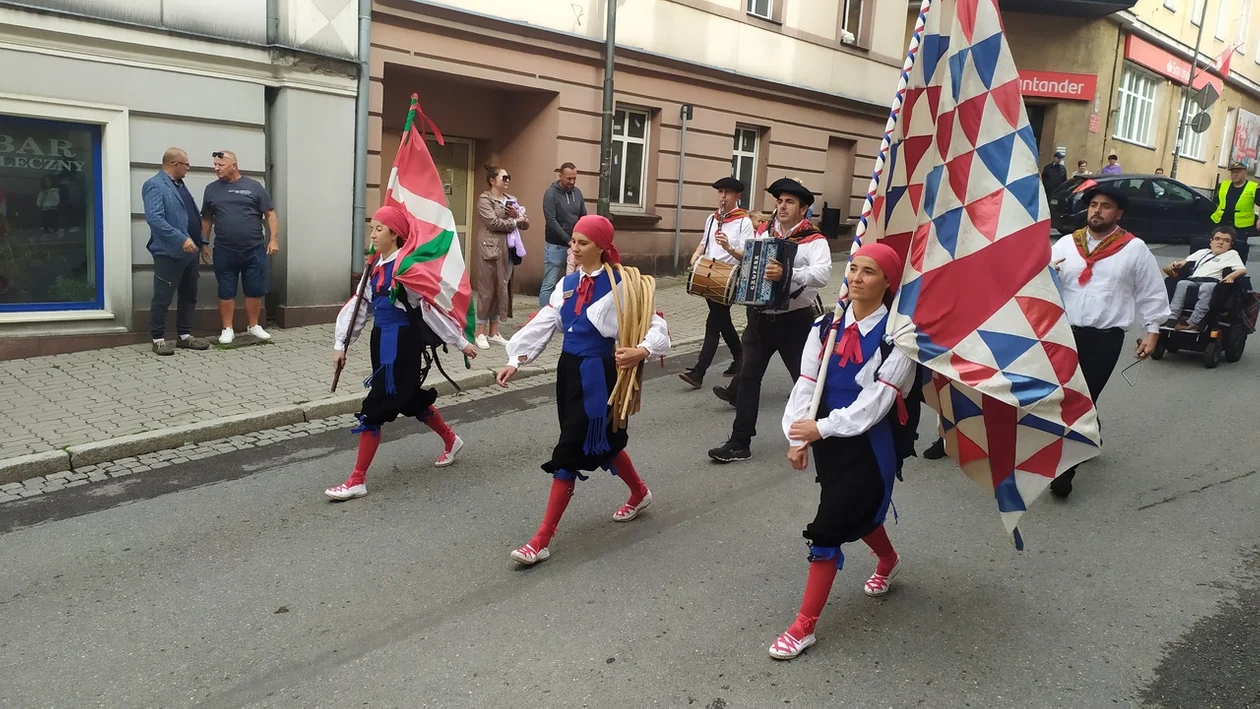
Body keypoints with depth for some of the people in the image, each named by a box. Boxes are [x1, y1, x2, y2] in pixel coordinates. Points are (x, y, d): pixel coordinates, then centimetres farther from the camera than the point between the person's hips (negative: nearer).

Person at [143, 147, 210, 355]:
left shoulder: (180, 185, 16)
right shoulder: (155, 185, -12)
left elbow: (194, 216, 20)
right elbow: (154, 218, -23)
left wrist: (202, 242, 15)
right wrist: (181, 239, -25)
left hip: (189, 252, 9)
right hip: (169, 253, -9)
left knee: (189, 296, 13)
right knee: (162, 298, 0)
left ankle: (185, 336, 23)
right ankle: (158, 339, 9)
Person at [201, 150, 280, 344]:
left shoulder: (253, 186, 1)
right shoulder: (211, 189, 8)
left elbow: (270, 215, 2)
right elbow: (206, 220, 14)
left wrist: (273, 239, -6)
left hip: (254, 250, -1)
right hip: (224, 252, 1)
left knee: (254, 291, 5)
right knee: (226, 292, 4)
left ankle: (254, 326, 19)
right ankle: (227, 329, 13)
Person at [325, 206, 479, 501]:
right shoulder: (373, 265, 9)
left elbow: (430, 306, -15)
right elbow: (358, 305, 11)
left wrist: (460, 342, -11)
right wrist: (340, 344, 8)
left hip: (403, 341, -9)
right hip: (381, 339, 9)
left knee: (375, 408, -7)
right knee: (409, 398, 22)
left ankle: (357, 481, 2)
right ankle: (450, 440, 45)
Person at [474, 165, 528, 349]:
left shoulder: (511, 200, 16)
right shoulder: (484, 199, -4)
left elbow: (526, 224, 15)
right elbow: (493, 222, -17)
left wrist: (518, 215, -6)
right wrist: (514, 222, -6)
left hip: (507, 250, 7)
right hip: (490, 249, -7)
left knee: (502, 290, 8)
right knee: (487, 290, -3)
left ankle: (493, 332, 16)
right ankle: (481, 333, 5)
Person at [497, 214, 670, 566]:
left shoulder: (618, 286, -10)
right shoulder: (568, 283, 8)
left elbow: (657, 324, -11)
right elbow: (542, 324, 5)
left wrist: (642, 351, -30)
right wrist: (515, 360, -3)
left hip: (598, 375, -7)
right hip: (569, 369, 7)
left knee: (570, 451, -7)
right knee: (601, 440, 21)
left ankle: (542, 540, -1)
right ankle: (639, 493, 48)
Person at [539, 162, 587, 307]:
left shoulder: (577, 192, 6)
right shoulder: (551, 193, -11)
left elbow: (584, 217, 11)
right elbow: (551, 221, -17)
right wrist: (568, 240, -19)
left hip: (574, 245, 5)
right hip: (556, 246, -5)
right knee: (549, 284, -2)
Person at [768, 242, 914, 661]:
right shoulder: (827, 325, 1)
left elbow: (877, 400, -19)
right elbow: (807, 382, -2)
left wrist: (820, 427, -21)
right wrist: (797, 438, -10)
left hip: (869, 444, -6)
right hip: (828, 438, 6)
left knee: (827, 528, -7)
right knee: (857, 511, 26)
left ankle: (804, 627, 4)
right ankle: (889, 561, 59)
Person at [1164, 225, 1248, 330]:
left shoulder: (1232, 254, 23)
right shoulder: (1202, 252, 36)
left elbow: (1243, 270, 9)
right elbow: (1186, 262, 36)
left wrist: (1232, 275, -15)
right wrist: (1176, 264, 10)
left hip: (1212, 281, -3)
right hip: (1193, 280, 3)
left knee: (1206, 287, -40)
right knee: (1182, 283, -33)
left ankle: (1193, 322, -45)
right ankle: (1172, 317, -42)